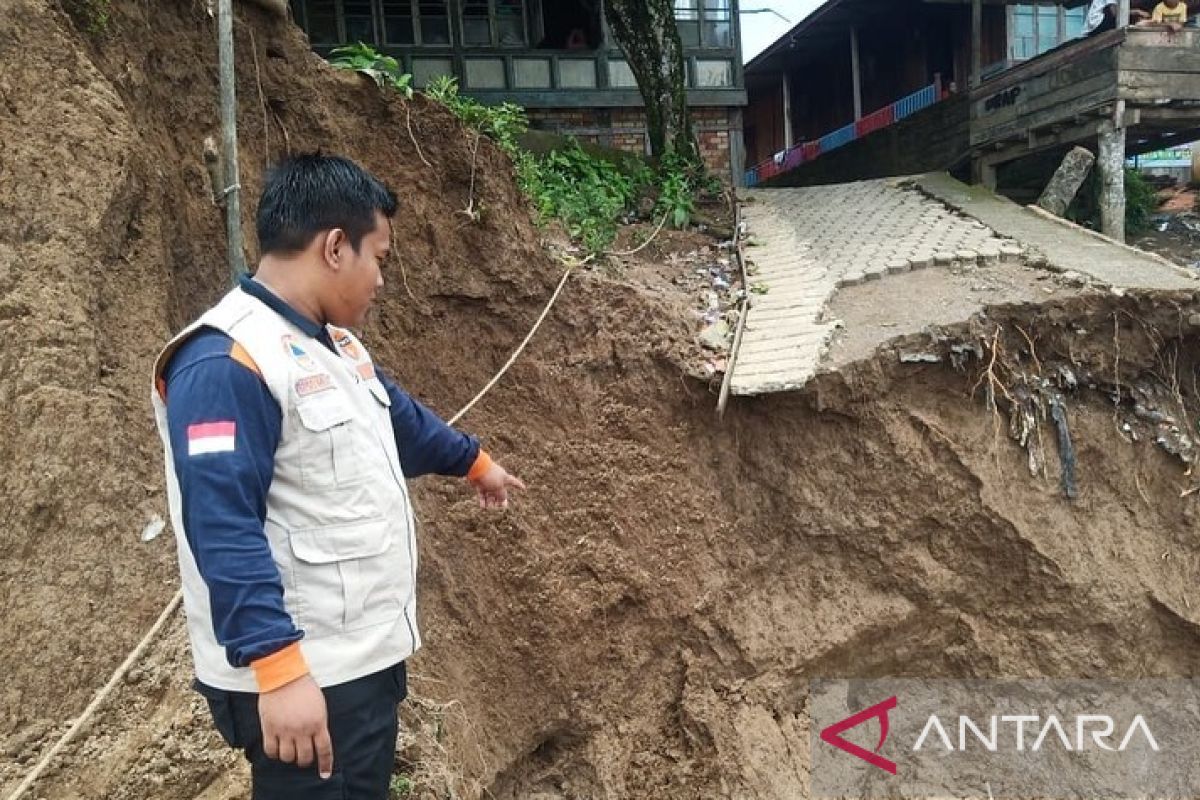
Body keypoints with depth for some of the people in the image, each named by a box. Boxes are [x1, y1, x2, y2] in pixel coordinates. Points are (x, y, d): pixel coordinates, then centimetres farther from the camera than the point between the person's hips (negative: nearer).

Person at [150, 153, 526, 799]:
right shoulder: (226, 362, -23)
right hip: (303, 676, -10)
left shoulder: (333, 343, 10)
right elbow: (224, 531, -28)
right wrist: (277, 667, -31)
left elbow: (399, 419, 26)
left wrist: (473, 461, 38)